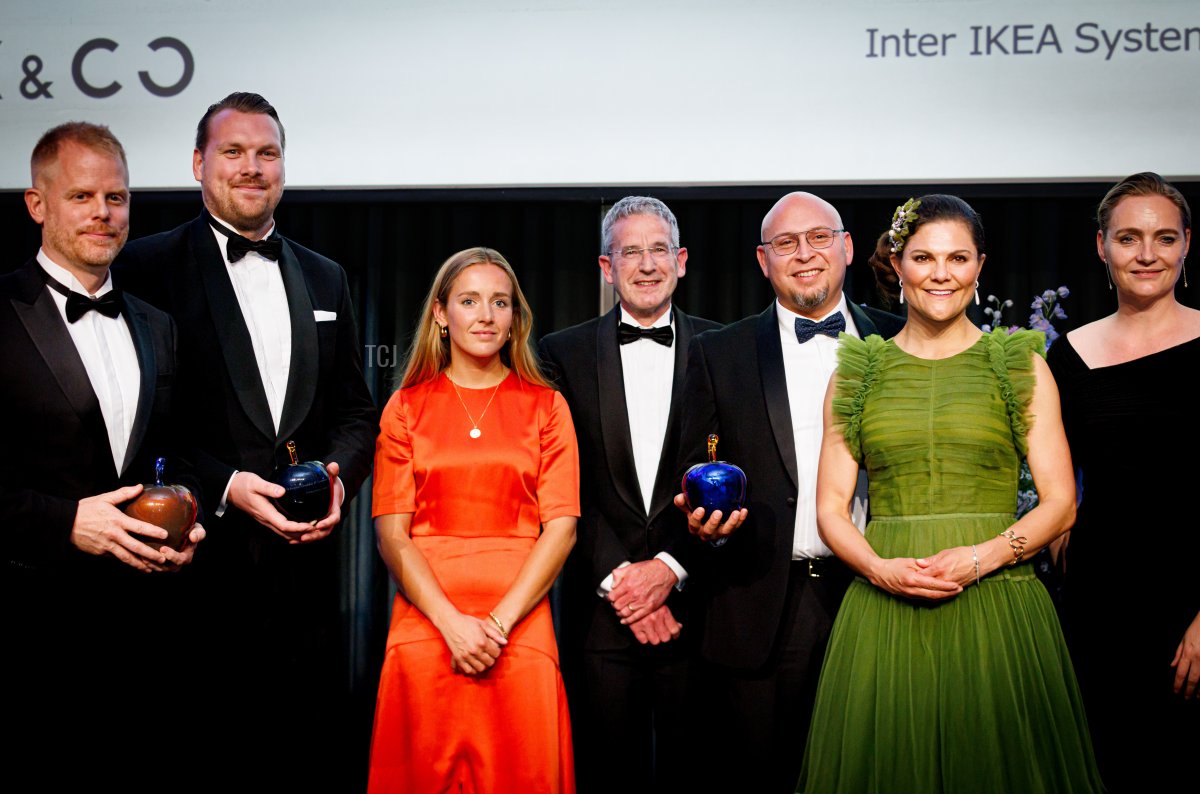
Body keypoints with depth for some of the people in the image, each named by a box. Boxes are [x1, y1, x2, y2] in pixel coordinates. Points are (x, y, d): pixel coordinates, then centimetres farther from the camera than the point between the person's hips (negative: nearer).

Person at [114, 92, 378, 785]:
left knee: (322, 753, 8)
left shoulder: (325, 279, 17)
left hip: (306, 562, 5)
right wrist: (223, 486, -16)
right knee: (208, 754, 2)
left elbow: (355, 411, 17)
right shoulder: (150, 267, 1)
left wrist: (338, 474, -3)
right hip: (203, 556, -4)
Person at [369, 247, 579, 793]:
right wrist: (452, 622, -11)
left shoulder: (546, 406, 9)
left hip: (520, 632, 0)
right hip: (424, 627, 0)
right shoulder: (407, 406, 9)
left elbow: (561, 527, 1)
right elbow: (391, 533, 2)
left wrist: (499, 623, -11)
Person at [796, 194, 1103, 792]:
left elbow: (1060, 503, 2)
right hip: (883, 609, 1)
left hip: (996, 604, -1)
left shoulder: (1021, 365, 6)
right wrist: (882, 568, -12)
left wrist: (980, 557, -13)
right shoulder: (858, 371, 9)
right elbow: (830, 507, 7)